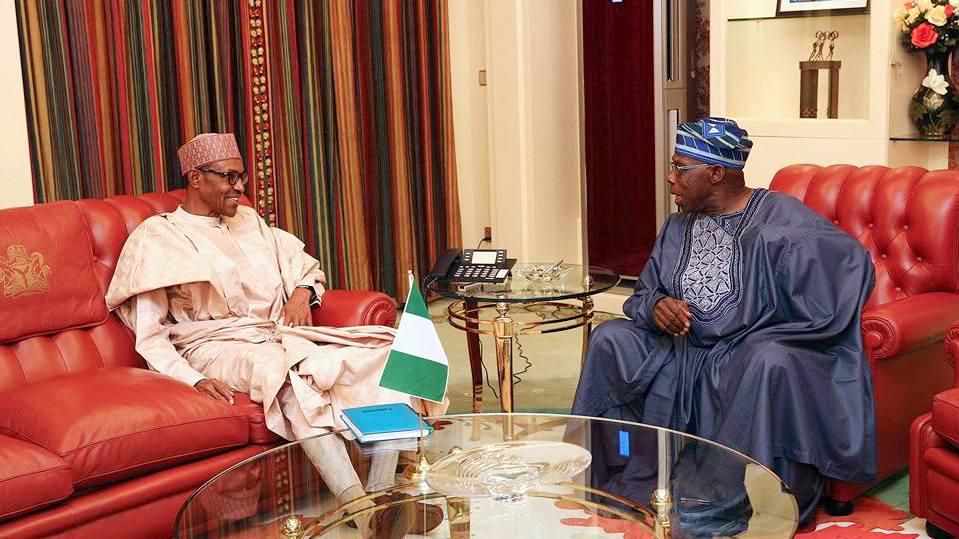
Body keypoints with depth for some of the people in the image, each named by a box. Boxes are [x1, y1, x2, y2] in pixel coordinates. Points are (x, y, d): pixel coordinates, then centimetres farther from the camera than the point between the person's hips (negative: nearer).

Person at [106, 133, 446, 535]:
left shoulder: (249, 222, 20)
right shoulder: (158, 238, 1)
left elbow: (309, 268, 27)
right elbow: (150, 337, -5)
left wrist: (303, 291, 1)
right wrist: (194, 380, -23)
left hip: (279, 337, 6)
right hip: (217, 349, -6)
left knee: (384, 349, -16)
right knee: (286, 369, -40)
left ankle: (382, 496, -26)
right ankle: (358, 507, -44)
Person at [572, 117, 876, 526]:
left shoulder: (779, 216, -9)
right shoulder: (677, 227, 10)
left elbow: (851, 259, -19)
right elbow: (644, 292, 13)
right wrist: (657, 306, -11)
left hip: (753, 349, -6)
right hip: (684, 349, 6)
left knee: (771, 363, -38)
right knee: (609, 339, -9)